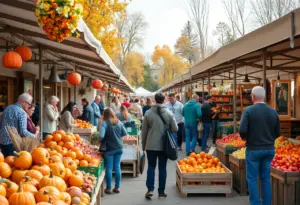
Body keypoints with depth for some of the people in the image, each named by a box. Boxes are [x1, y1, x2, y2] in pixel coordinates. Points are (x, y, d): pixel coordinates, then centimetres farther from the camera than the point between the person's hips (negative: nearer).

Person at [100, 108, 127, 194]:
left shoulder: (105, 123, -13)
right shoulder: (119, 122, 2)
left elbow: (101, 136, -25)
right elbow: (124, 133, 5)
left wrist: (101, 141, -6)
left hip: (109, 149, -4)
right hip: (119, 148, 4)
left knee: (109, 168, 4)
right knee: (117, 167, 11)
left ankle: (108, 188, 8)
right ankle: (117, 187, 16)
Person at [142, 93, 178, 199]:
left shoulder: (148, 113, -5)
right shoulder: (169, 113, -6)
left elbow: (144, 130, 1)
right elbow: (175, 129, -3)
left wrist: (143, 144, 13)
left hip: (151, 145, 0)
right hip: (164, 145, 0)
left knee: (151, 166, 11)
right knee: (162, 168, 9)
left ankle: (150, 189, 1)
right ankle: (161, 192, 13)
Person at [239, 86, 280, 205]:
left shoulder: (248, 110, -12)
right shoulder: (273, 112, 1)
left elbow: (242, 130, -19)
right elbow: (277, 133, 4)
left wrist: (245, 138, 2)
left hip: (254, 149, -4)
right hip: (269, 149, 4)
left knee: (252, 179, 5)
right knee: (266, 178, 13)